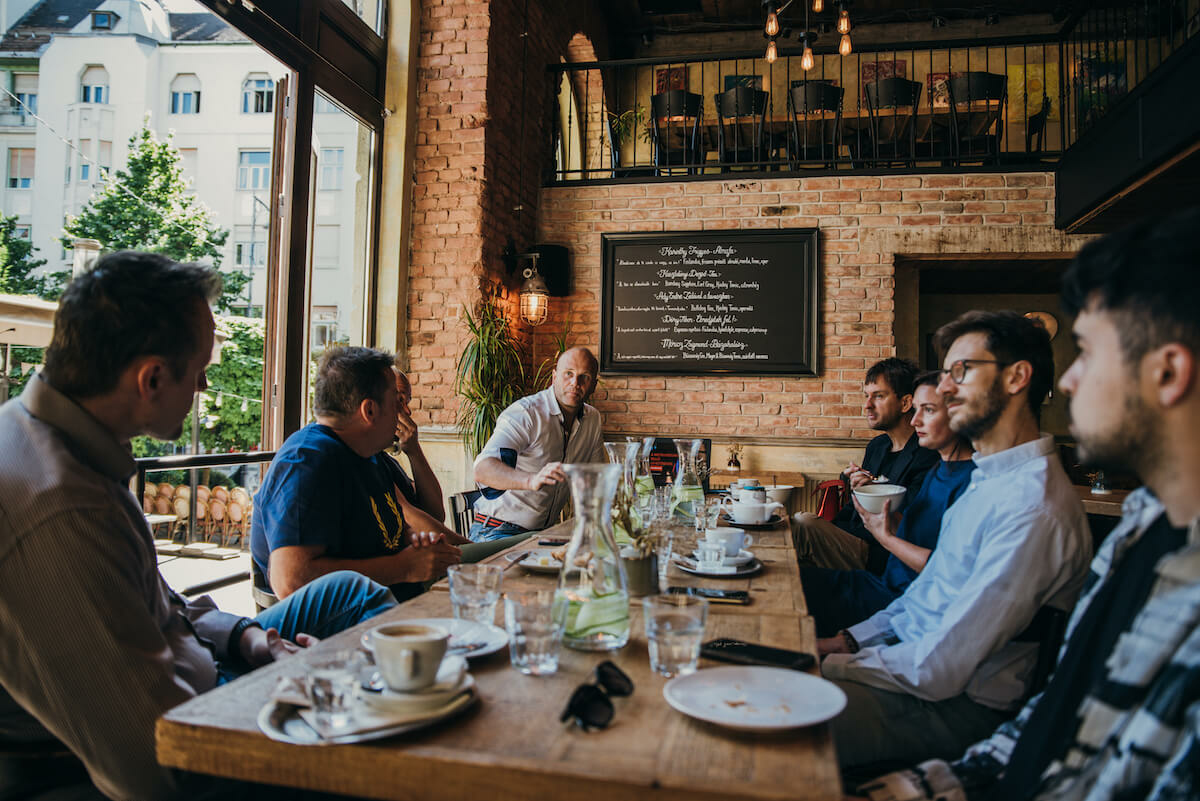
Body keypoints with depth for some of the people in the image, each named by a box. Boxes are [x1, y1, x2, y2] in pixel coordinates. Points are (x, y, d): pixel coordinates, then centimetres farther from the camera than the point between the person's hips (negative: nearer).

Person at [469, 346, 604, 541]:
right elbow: (482, 470, -31)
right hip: (499, 530, -7)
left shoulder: (593, 419, 7)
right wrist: (532, 480, -48)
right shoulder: (524, 413, -17)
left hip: (542, 532, 7)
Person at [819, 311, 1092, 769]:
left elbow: (938, 670, -25)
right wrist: (853, 639, 7)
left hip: (956, 707, -9)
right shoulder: (989, 479, 10)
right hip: (912, 660, 9)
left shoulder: (1033, 509, -25)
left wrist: (838, 666, -11)